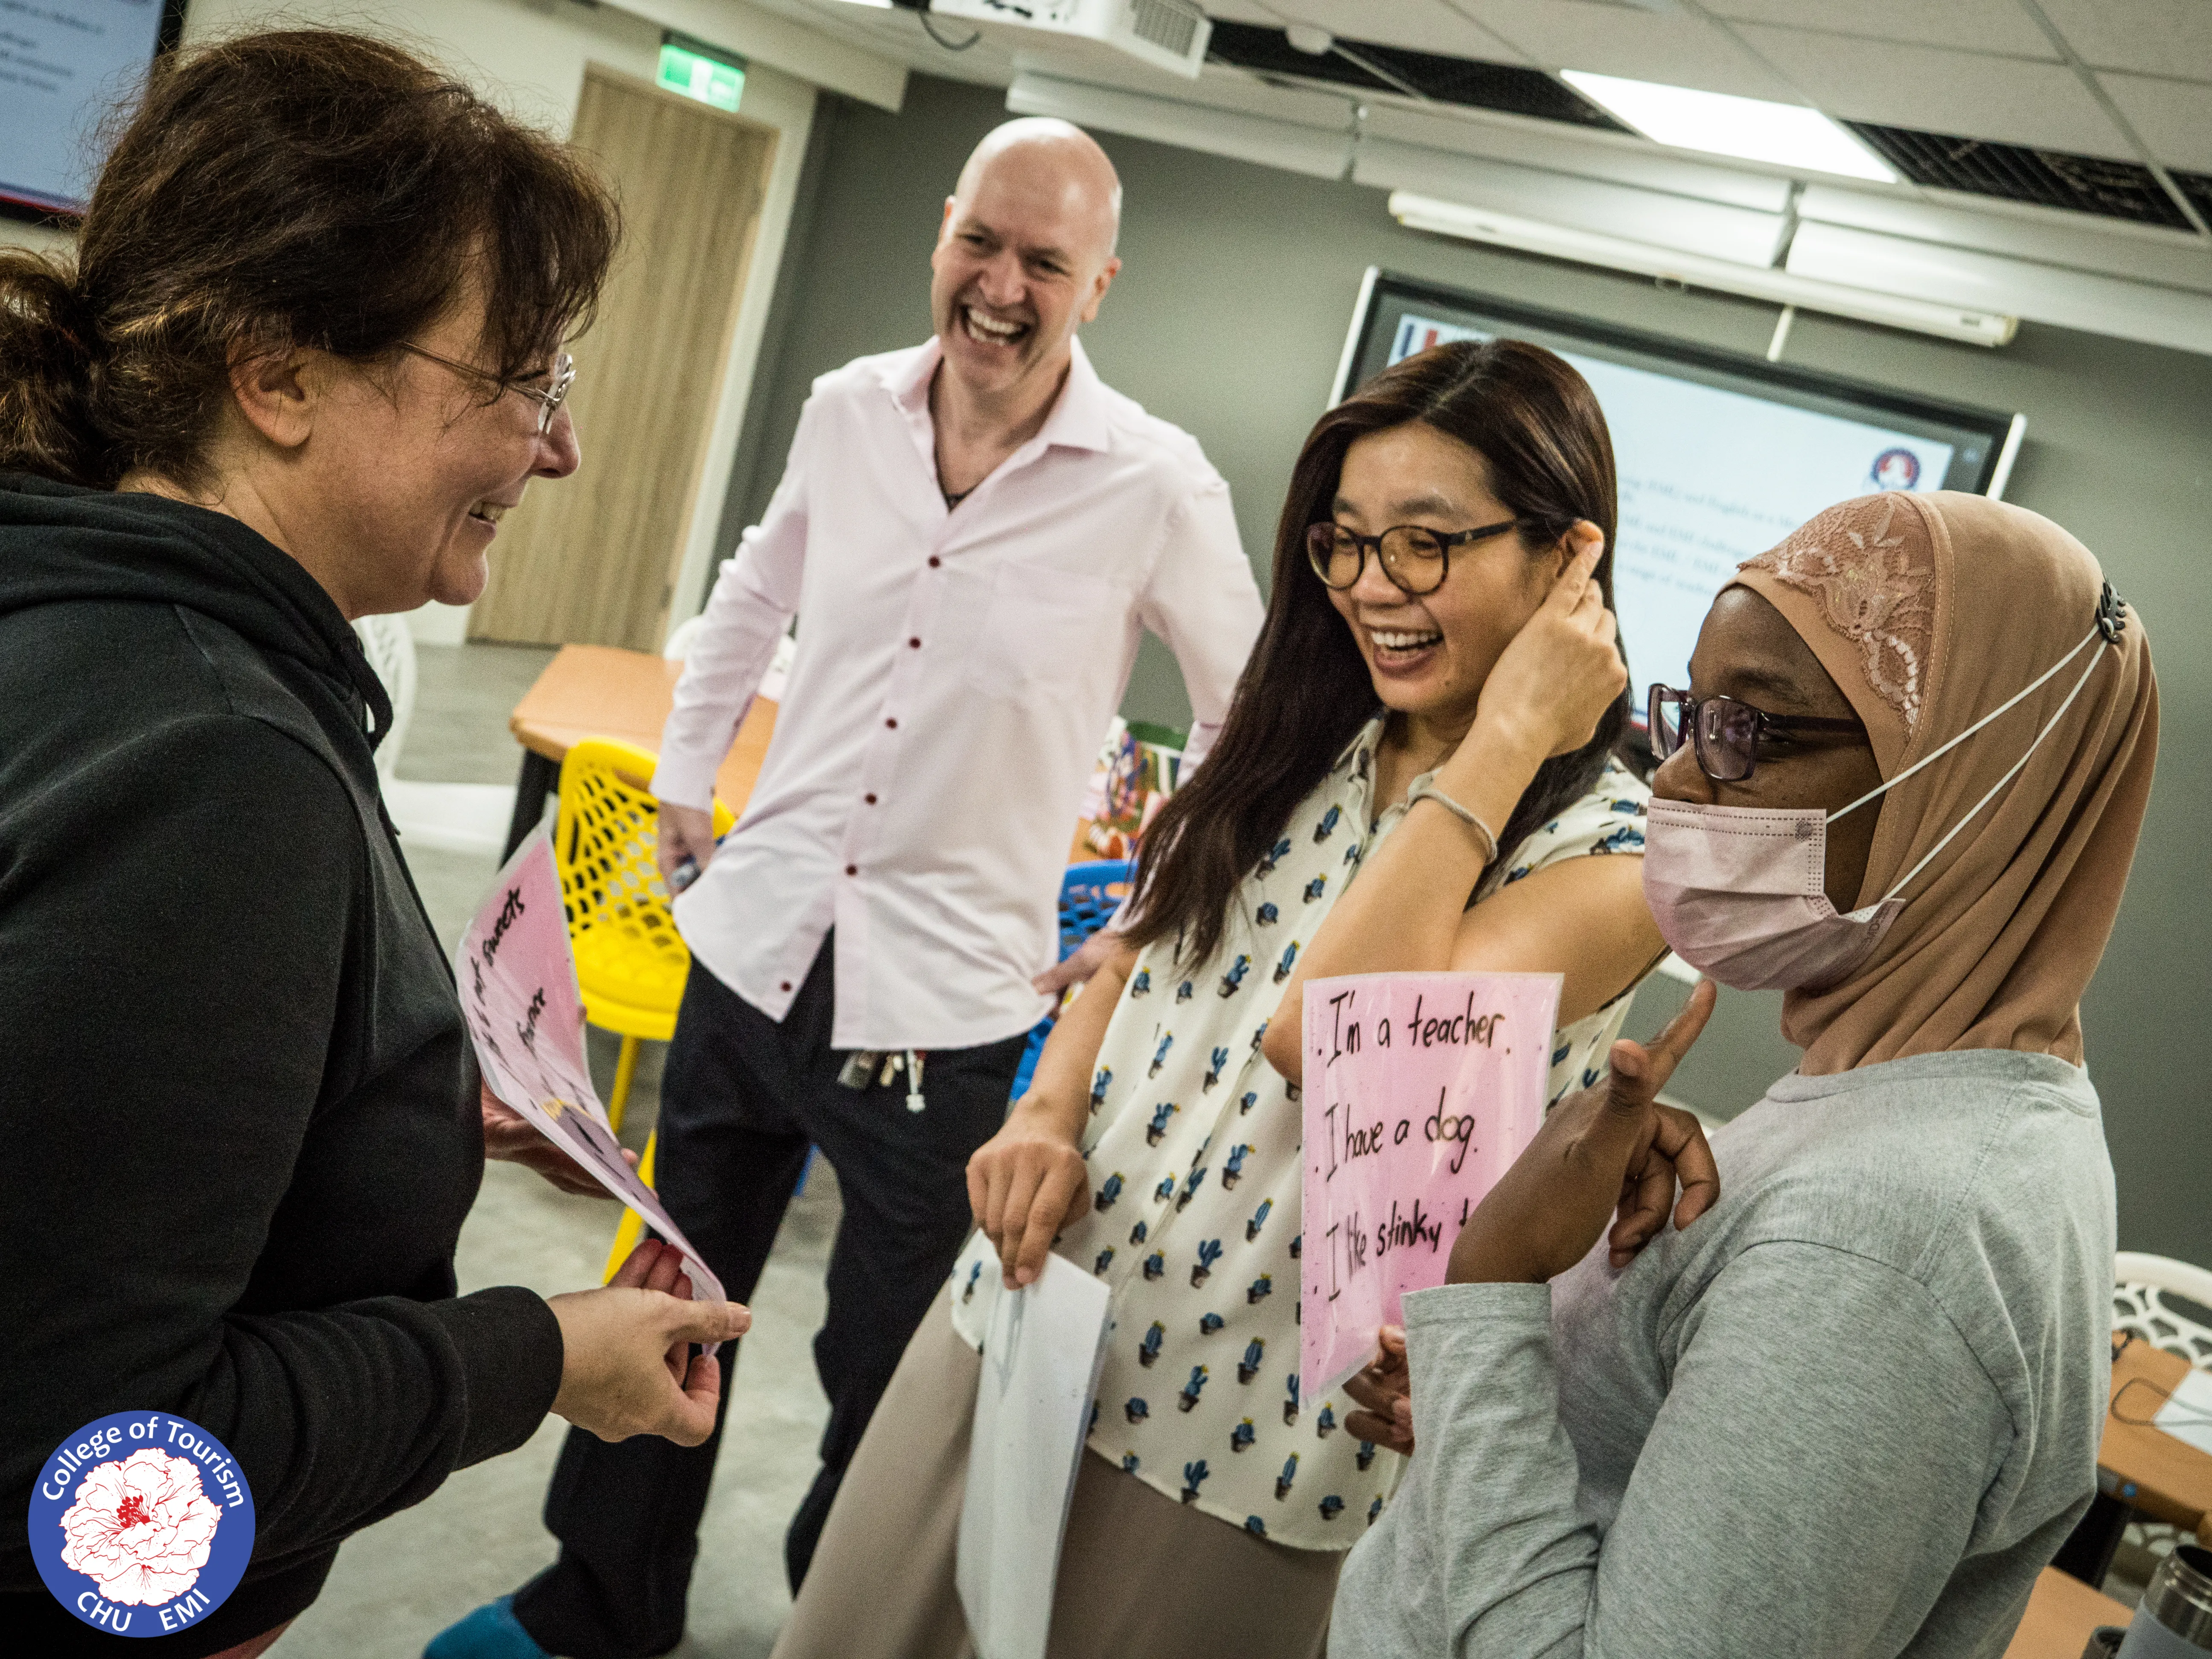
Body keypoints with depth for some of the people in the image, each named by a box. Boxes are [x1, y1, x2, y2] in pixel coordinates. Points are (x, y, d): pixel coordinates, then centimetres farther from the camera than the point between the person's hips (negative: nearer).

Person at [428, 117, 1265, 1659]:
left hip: (944, 994, -4)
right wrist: (683, 777, 18)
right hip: (757, 937, 4)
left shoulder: (1160, 488, -12)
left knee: (884, 1364, 10)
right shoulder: (848, 409, 0)